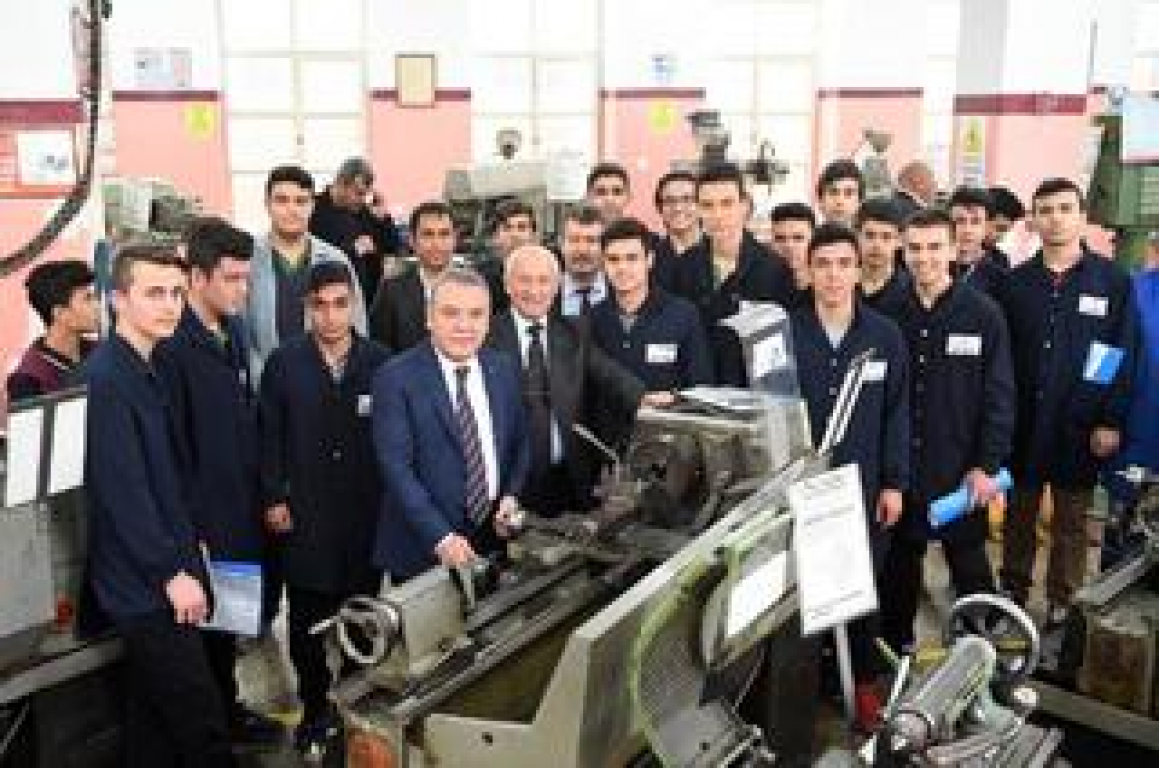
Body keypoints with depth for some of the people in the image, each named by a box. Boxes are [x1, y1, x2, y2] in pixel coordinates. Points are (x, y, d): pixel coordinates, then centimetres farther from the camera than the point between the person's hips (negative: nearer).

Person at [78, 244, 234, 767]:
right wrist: (172, 572, -16)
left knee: (154, 725, 17)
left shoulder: (143, 370, 12)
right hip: (144, 585, -9)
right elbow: (121, 492, -20)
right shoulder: (105, 378, -17)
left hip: (158, 580, 9)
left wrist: (184, 553, 12)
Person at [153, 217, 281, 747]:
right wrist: (192, 533, -17)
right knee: (207, 625, 7)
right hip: (204, 527, -7)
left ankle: (228, 709, 36)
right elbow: (174, 452, -19)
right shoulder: (171, 348, -18)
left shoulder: (231, 336, 8)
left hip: (242, 517, 7)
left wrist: (258, 500, 12)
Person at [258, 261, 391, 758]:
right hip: (304, 516, 0)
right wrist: (274, 498, -3)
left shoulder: (380, 361, -1)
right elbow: (270, 437, 2)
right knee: (308, 619, 8)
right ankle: (315, 712, 24)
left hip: (366, 514, 0)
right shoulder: (284, 363, 0)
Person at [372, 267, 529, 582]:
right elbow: (396, 468, -16)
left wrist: (512, 495, -4)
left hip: (495, 540, 4)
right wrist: (441, 538, -24)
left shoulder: (505, 369, 4)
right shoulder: (396, 378, -11)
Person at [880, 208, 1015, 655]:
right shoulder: (892, 314, 2)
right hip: (901, 468, 2)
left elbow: (1000, 396, -5)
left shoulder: (983, 314, -4)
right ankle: (895, 651, 28)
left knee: (969, 566, 10)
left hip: (961, 471, -2)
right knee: (898, 564, 12)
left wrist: (986, 465, -10)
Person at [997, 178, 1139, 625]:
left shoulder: (1113, 281, -2)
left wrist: (1112, 421, -9)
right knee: (1019, 514, 13)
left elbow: (1124, 356, -4)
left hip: (1080, 428, -2)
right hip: (1022, 425, 2)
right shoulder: (1015, 282, 4)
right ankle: (1012, 597, 26)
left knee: (1071, 521, 9)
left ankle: (1063, 606, 22)